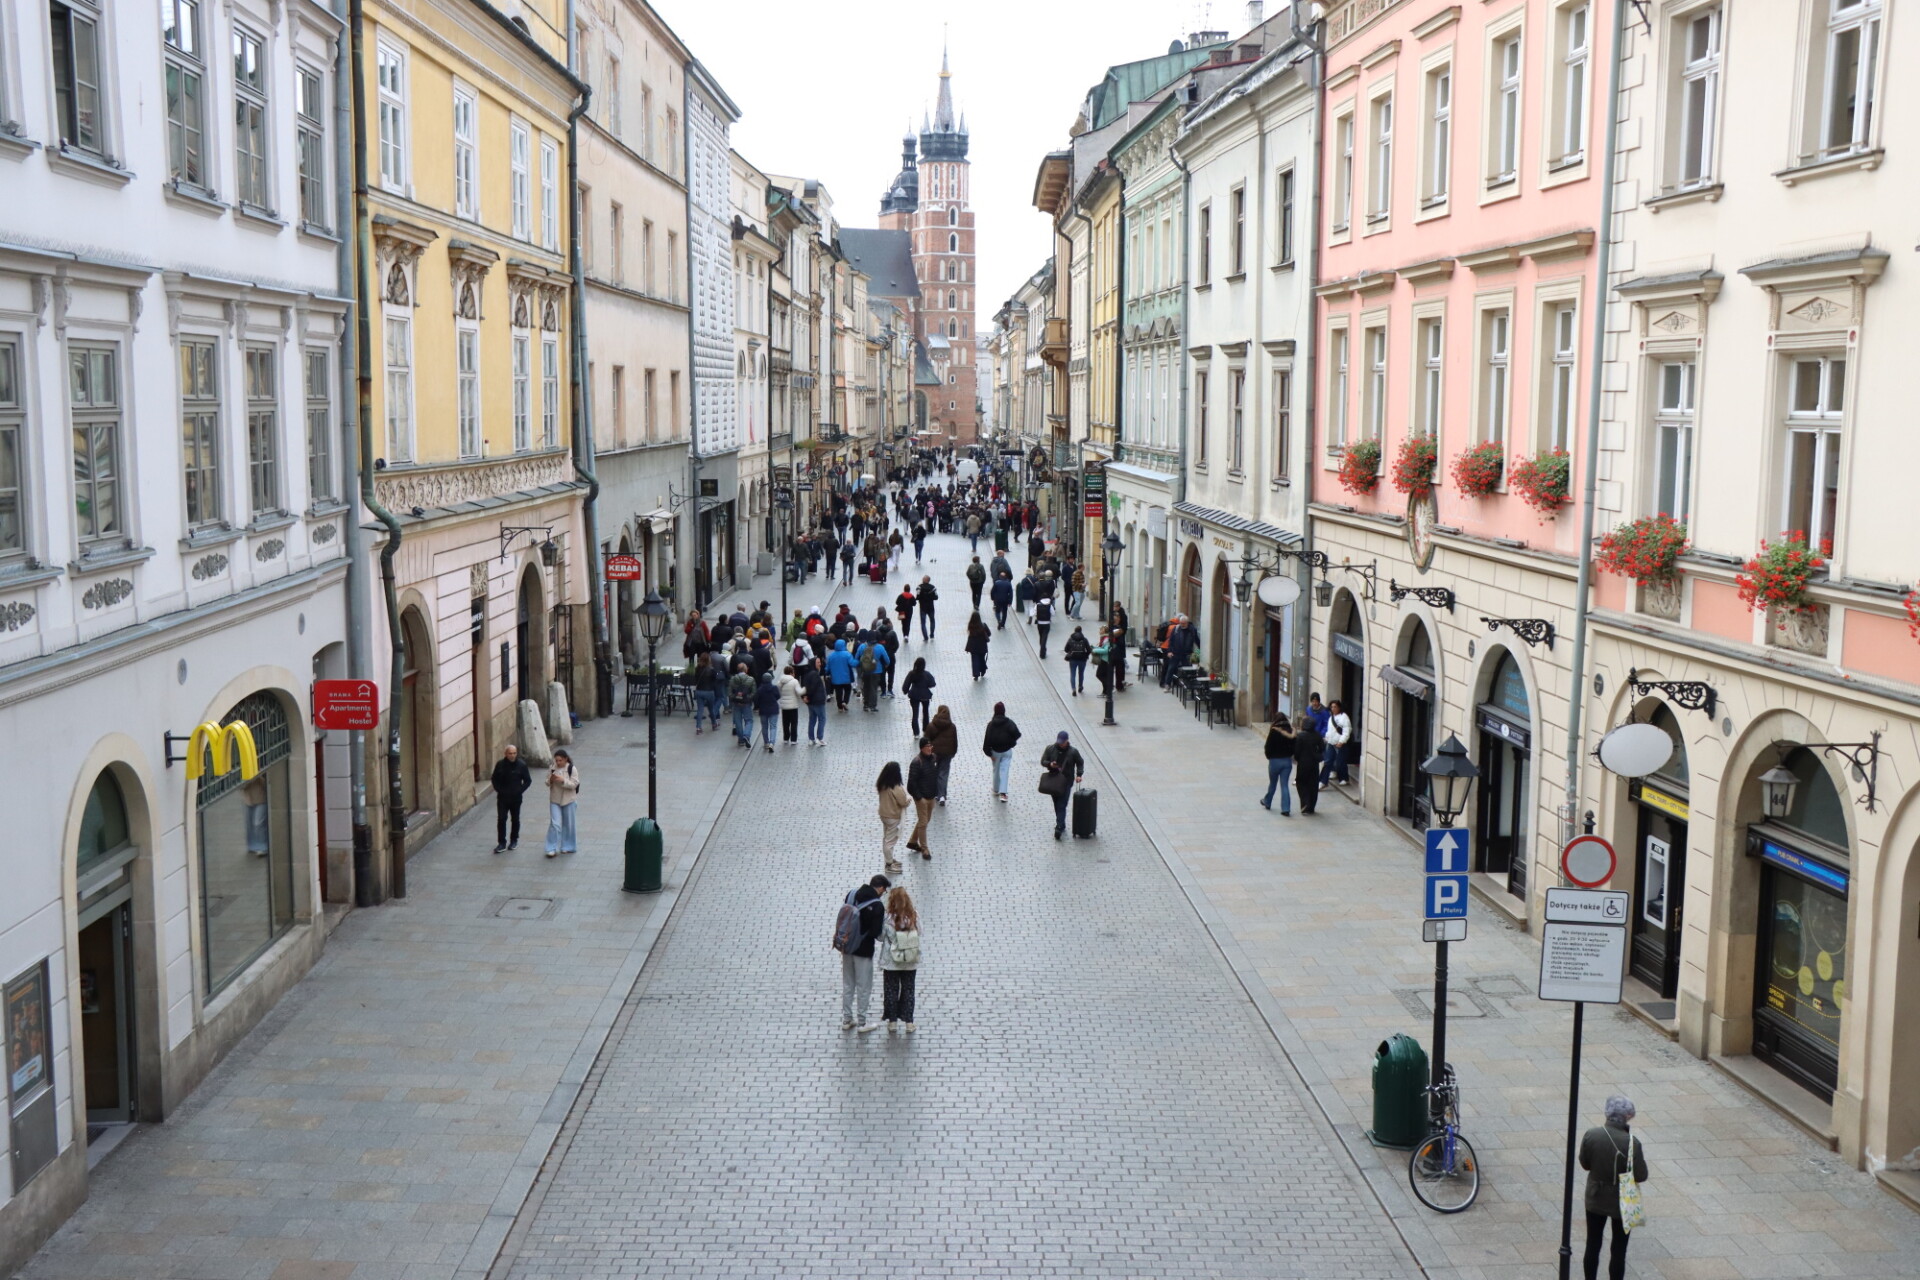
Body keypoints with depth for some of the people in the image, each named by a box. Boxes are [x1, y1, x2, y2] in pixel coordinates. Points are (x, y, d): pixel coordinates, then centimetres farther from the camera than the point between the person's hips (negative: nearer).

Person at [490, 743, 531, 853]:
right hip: (502, 797, 1)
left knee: (515, 819, 10)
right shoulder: (500, 764, -4)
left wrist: (520, 791, -10)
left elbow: (528, 780, -1)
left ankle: (514, 840, 26)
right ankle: (502, 843, 0)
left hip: (516, 797, -1)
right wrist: (499, 790, -4)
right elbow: (495, 779, 8)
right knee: (501, 819, -4)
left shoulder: (521, 765, -8)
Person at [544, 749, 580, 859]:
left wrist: (563, 781, -27)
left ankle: (566, 847, 24)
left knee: (568, 824, 9)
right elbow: (547, 783, 7)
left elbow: (574, 784, -14)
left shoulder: (572, 769, -9)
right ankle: (552, 848, -4)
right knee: (555, 824, -6)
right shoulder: (552, 768, 1)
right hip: (555, 800, 2)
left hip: (568, 801, -2)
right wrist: (550, 780, -16)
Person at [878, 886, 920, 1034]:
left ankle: (892, 1021, 20)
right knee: (908, 991, 15)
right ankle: (909, 1022, 18)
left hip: (891, 963, -2)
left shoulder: (888, 919, -19)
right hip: (911, 962, 2)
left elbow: (880, 937, -9)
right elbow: (919, 933, -4)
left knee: (891, 991, 14)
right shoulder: (915, 916, -13)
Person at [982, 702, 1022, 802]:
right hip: (1007, 751, -1)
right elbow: (1017, 734, -18)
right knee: (1004, 771, -1)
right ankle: (1003, 793, -13)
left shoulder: (991, 724, -9)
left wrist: (988, 751, -6)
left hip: (995, 751, 1)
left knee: (996, 770, 19)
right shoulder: (1009, 722, -9)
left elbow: (987, 738, -12)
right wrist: (1012, 742, 1)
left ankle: (996, 790, 34)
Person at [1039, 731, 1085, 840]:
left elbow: (1080, 763, 9)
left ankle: (1059, 827, -16)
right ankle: (1061, 825, 23)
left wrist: (1079, 774, -5)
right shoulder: (1050, 749, 2)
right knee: (1057, 805, 11)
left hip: (1066, 782, -3)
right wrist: (1049, 764, -17)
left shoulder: (1073, 751, -3)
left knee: (1062, 806, -11)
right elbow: (1043, 761, 5)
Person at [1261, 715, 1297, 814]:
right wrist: (1289, 755, 11)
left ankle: (1267, 802, 38)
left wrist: (1269, 756, 6)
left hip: (1275, 760, -3)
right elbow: (1294, 747, 0)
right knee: (1284, 785, 4)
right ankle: (1286, 809, -3)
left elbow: (1268, 746, -11)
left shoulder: (1274, 731, -13)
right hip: (1287, 761, 3)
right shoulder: (1290, 731, -2)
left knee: (1272, 783, 17)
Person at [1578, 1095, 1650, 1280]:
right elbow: (1641, 1176, -17)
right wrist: (1642, 1157, -1)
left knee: (1592, 1245, 18)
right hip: (1621, 1203, -3)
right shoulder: (1632, 1143, -25)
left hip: (1595, 1200, 3)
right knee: (1619, 1250, 12)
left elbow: (1584, 1163, -2)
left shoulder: (1591, 1135, -15)